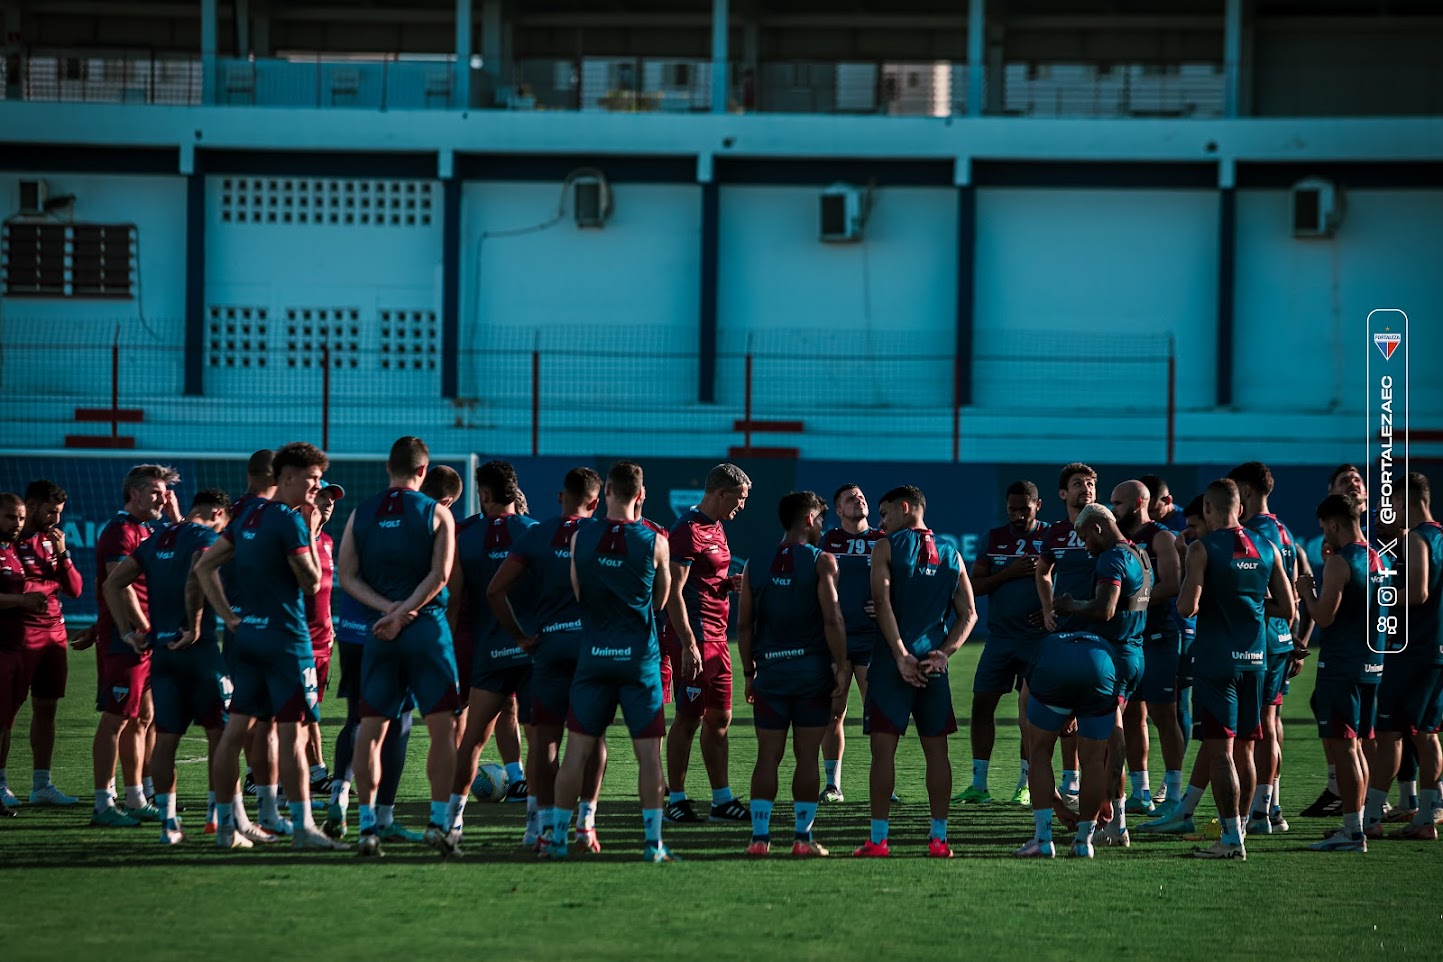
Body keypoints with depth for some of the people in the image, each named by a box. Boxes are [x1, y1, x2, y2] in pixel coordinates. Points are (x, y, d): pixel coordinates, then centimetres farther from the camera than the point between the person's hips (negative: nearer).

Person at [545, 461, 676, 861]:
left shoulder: (580, 537, -1)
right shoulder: (654, 542, -5)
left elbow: (576, 593, 9)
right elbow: (662, 601, 7)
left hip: (594, 652, 2)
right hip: (639, 656, -2)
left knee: (578, 749, 6)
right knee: (648, 751, 1)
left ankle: (558, 836, 8)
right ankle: (653, 841, -2)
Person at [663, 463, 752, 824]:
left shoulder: (716, 528, 17)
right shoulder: (689, 531, -14)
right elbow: (674, 591, -19)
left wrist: (730, 583, 6)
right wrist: (688, 644, -23)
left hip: (716, 637, 10)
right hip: (695, 637, -10)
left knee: (719, 718, 11)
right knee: (689, 718, -5)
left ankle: (722, 800, 15)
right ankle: (676, 800, 1)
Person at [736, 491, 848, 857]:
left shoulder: (756, 565, 6)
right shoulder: (821, 562, -5)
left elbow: (744, 625, 6)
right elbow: (832, 619, -12)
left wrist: (749, 673, 13)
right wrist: (841, 667, -6)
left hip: (770, 670, 3)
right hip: (812, 668, -3)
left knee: (768, 756, 6)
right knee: (807, 756, 3)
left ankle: (760, 836, 1)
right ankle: (802, 837, 4)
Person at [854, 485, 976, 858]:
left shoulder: (887, 547, -1)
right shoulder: (951, 554, 13)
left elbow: (882, 602, -12)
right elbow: (968, 613, 8)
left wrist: (901, 655, -14)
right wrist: (944, 653, -1)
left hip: (894, 660, -4)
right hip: (934, 664, 4)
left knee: (884, 747, -3)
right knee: (936, 749, 9)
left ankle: (878, 838, -7)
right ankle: (939, 838, 9)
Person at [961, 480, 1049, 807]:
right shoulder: (994, 538, 7)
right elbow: (975, 586, 2)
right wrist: (1010, 573, -12)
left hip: (1037, 635, -4)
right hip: (1000, 634, 4)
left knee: (1030, 708, -2)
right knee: (982, 704, 1)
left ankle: (1026, 784, 6)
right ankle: (978, 785, 7)